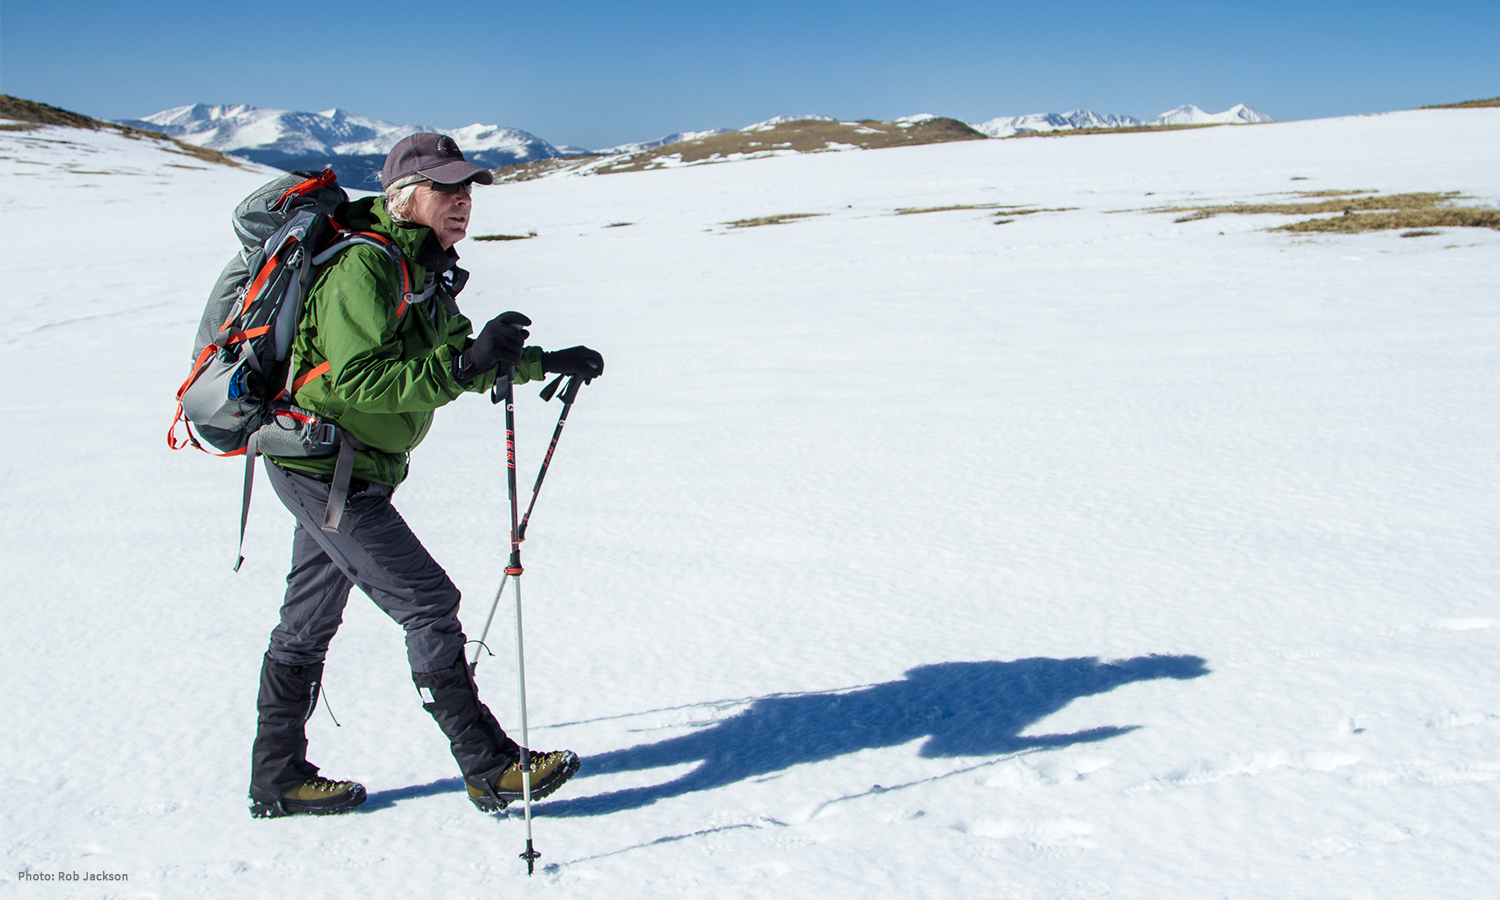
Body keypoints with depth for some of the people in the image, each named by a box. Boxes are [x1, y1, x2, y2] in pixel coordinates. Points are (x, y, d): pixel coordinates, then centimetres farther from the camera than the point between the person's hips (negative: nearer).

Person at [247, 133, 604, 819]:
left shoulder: (425, 273, 10)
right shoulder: (365, 267, -20)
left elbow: (455, 360, 19)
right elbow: (358, 380, -30)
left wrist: (545, 363, 13)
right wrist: (464, 365, -37)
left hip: (344, 470, 10)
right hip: (325, 468, -10)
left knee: (309, 621, 16)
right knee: (428, 603, -9)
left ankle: (277, 779, 29)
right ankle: (491, 769, 0)